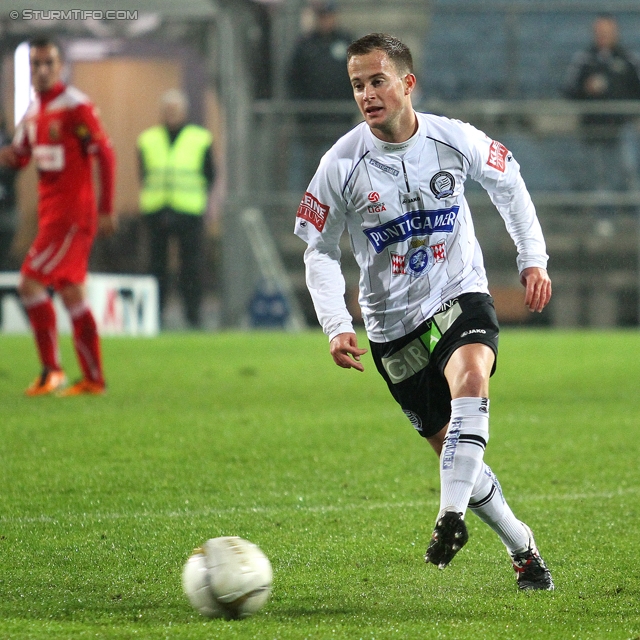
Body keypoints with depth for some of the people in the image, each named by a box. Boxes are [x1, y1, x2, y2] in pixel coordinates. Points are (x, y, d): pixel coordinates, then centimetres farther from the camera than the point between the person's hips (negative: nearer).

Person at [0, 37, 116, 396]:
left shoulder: (76, 107, -13)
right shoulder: (34, 111, 13)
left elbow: (106, 156, -14)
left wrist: (106, 210, -17)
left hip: (73, 214, -9)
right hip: (51, 213, 9)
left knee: (30, 284, -13)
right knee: (73, 295, 9)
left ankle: (52, 369, -7)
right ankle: (94, 380, 13)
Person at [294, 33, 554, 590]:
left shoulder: (455, 141, -9)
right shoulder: (341, 166, -12)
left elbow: (508, 183, 12)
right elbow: (320, 252, -2)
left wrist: (533, 258, 8)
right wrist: (337, 327, -14)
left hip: (462, 297, -1)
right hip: (393, 323, 1)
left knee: (470, 379, -34)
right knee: (453, 450, 2)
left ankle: (451, 518, -36)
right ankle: (523, 550, 20)